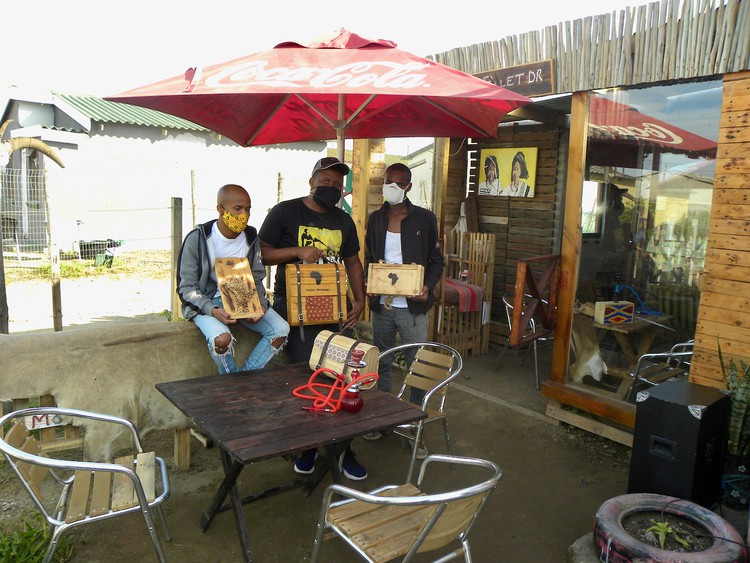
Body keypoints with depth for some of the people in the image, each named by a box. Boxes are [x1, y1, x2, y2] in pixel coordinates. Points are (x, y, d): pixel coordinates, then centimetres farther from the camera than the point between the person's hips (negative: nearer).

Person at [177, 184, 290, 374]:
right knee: (222, 338, -35)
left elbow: (256, 280, 9)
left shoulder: (251, 238, 2)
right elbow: (186, 287, -10)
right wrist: (213, 311, -26)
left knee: (281, 329, -18)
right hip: (206, 303, -4)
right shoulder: (197, 238, -12)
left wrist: (259, 306, -13)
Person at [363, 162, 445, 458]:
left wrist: (427, 287, -18)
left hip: (412, 306, -3)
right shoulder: (375, 219, 6)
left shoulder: (425, 219, -4)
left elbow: (437, 261, 0)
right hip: (381, 304, 4)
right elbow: (368, 259, 13)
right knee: (382, 362, 16)